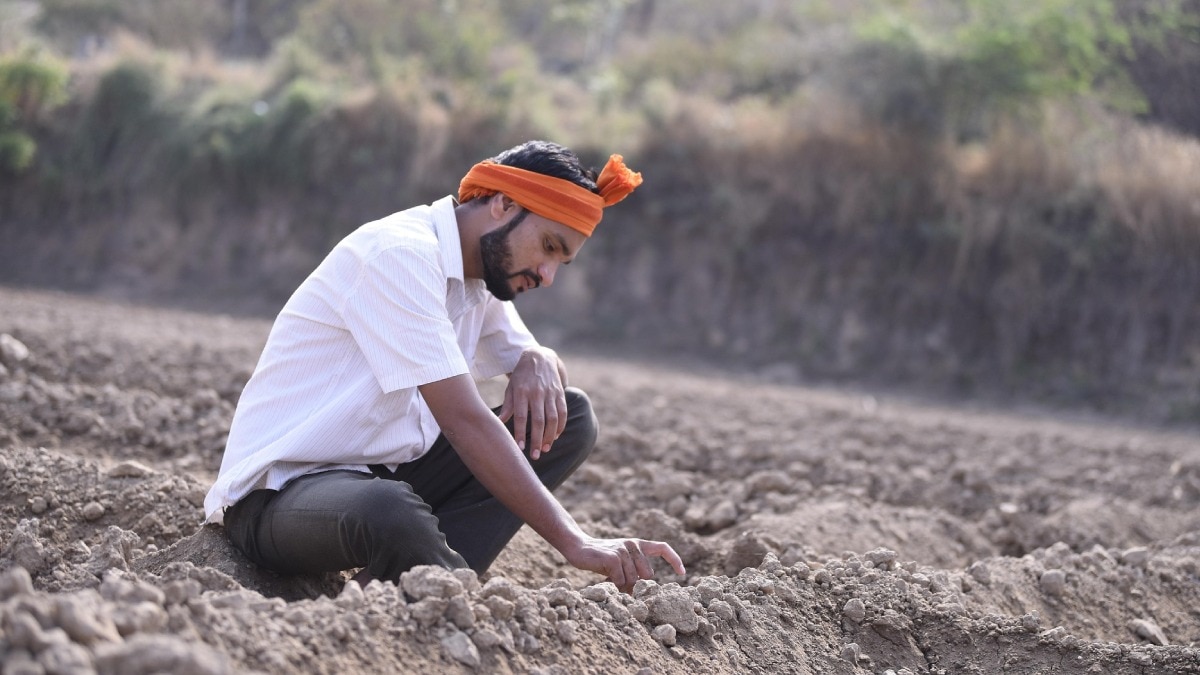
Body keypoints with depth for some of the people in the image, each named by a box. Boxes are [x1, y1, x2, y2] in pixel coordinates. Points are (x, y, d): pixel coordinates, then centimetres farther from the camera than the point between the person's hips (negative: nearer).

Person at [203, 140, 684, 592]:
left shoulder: (480, 276, 9)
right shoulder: (399, 255, -19)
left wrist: (539, 364, -4)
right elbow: (463, 420, -26)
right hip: (277, 492, -10)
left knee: (570, 419, 1)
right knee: (392, 515, -43)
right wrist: (574, 543, -29)